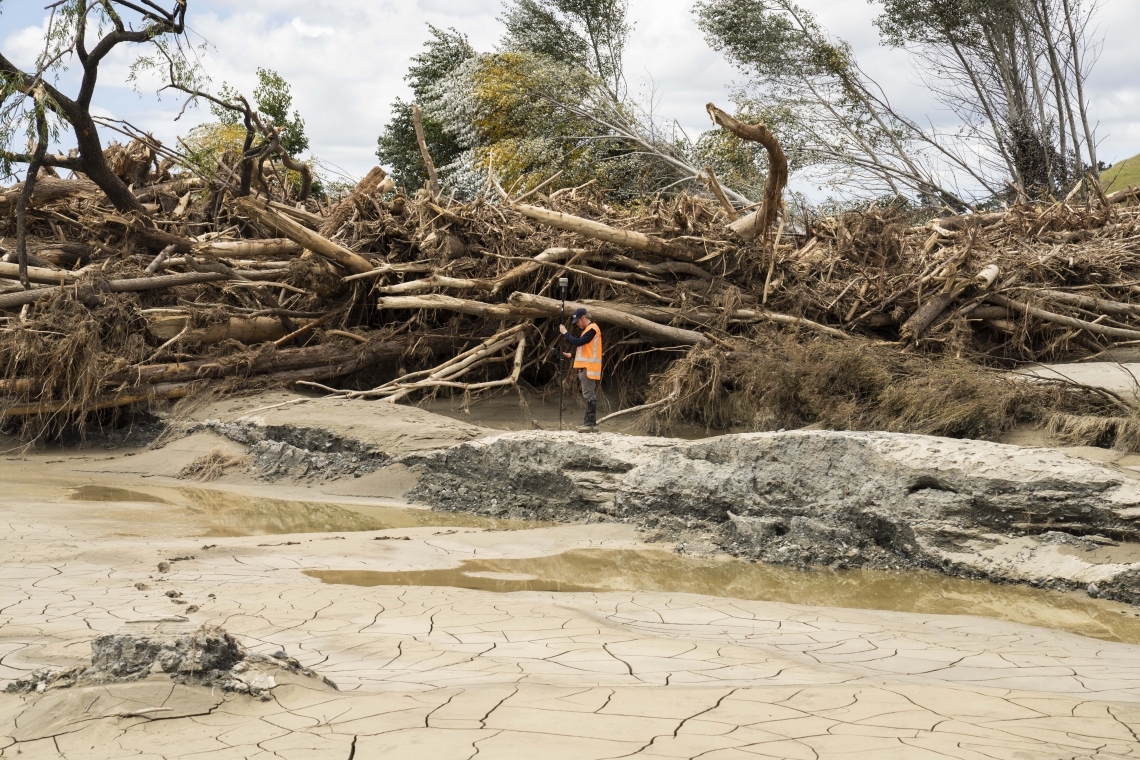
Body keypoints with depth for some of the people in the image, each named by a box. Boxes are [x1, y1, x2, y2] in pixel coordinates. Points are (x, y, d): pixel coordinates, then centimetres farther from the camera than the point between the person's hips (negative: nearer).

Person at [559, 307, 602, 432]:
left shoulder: (592, 329, -12)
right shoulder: (588, 329, 20)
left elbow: (578, 342, -20)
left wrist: (565, 333, -9)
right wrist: (571, 355, 14)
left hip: (589, 369, -10)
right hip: (586, 368, 10)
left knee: (589, 396, -11)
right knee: (590, 396, 11)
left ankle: (590, 424, -13)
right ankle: (590, 422, 14)